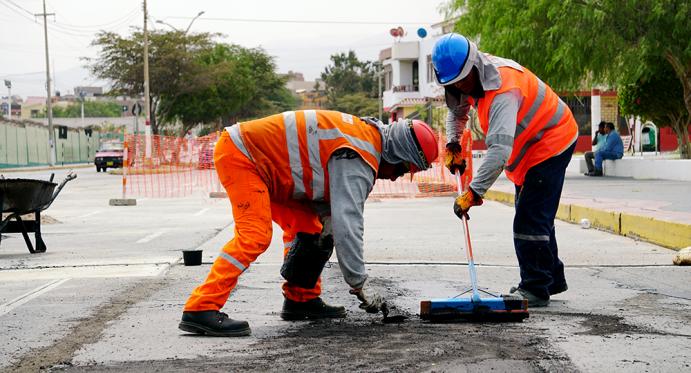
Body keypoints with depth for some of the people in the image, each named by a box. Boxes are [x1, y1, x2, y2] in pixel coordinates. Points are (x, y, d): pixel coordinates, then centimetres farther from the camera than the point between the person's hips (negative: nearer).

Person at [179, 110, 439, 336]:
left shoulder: (365, 134, 10)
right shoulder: (357, 159, -20)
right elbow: (347, 223, -25)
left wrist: (326, 215, -3)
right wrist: (360, 284, -18)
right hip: (240, 155, -10)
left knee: (307, 226, 11)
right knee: (255, 235, -21)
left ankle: (300, 300, 19)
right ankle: (200, 310, -25)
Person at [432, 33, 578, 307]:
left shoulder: (503, 90, -37)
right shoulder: (474, 76, -7)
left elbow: (500, 149, -47)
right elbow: (457, 111, 15)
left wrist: (473, 192, -51)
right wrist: (453, 145, -1)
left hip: (552, 143, -10)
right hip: (528, 147, 10)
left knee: (530, 220, -14)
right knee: (536, 217, 19)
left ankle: (536, 289, -4)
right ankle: (551, 279, 33)